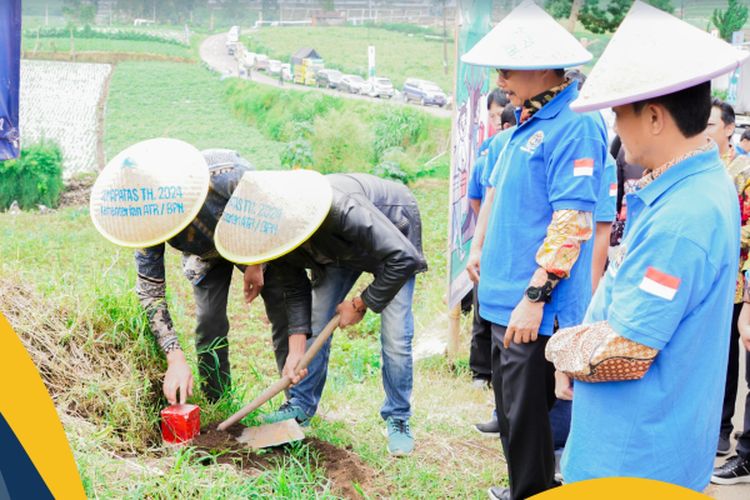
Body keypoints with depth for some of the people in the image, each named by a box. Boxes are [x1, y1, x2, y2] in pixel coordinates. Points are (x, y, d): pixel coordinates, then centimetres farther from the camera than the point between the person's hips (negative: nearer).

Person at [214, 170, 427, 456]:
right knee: (316, 325, -1)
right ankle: (302, 405, 14)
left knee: (396, 337, -12)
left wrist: (361, 304, -28)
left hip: (391, 238, -5)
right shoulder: (277, 230, -25)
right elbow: (294, 288, -10)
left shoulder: (343, 210, -46)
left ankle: (398, 419, 3)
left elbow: (404, 257, -39)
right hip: (338, 248, 5)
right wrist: (296, 347, -19)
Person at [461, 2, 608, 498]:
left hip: (535, 308, -9)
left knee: (526, 416, -1)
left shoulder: (575, 125, -17)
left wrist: (535, 295, -25)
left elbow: (573, 221, -23)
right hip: (505, 298, 9)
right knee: (510, 408, 20)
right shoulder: (527, 119, 12)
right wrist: (480, 249, 24)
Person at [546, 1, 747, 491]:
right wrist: (579, 345, 3)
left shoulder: (679, 220, -28)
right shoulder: (703, 182, 4)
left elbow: (622, 352, -26)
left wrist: (563, 346, -7)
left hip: (636, 459, -9)